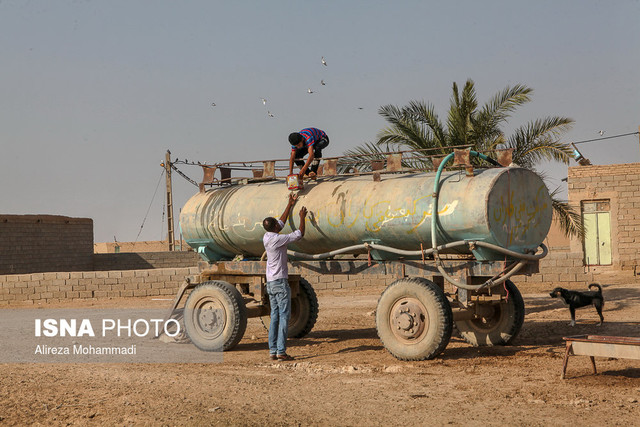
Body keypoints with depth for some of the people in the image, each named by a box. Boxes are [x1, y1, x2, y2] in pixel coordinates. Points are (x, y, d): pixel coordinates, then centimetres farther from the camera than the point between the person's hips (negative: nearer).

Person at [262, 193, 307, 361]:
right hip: (280, 282, -9)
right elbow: (299, 234, -8)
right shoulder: (277, 239, -16)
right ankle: (281, 351, -10)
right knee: (284, 316, -6)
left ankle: (273, 350, 7)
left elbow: (282, 222, 22)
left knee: (275, 316, 9)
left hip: (270, 283, 9)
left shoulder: (266, 237, 8)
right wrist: (302, 217, 7)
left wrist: (290, 204, 28)